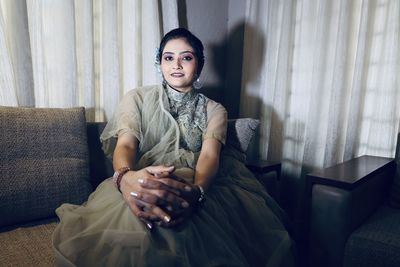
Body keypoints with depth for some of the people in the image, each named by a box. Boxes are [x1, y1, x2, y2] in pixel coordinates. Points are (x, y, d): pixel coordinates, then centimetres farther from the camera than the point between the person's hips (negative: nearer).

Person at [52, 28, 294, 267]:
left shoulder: (214, 110, 12)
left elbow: (209, 154, -6)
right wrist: (125, 177, -31)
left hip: (198, 186, 1)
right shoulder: (137, 98, 12)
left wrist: (195, 192, -31)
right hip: (142, 185, 0)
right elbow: (125, 143, -4)